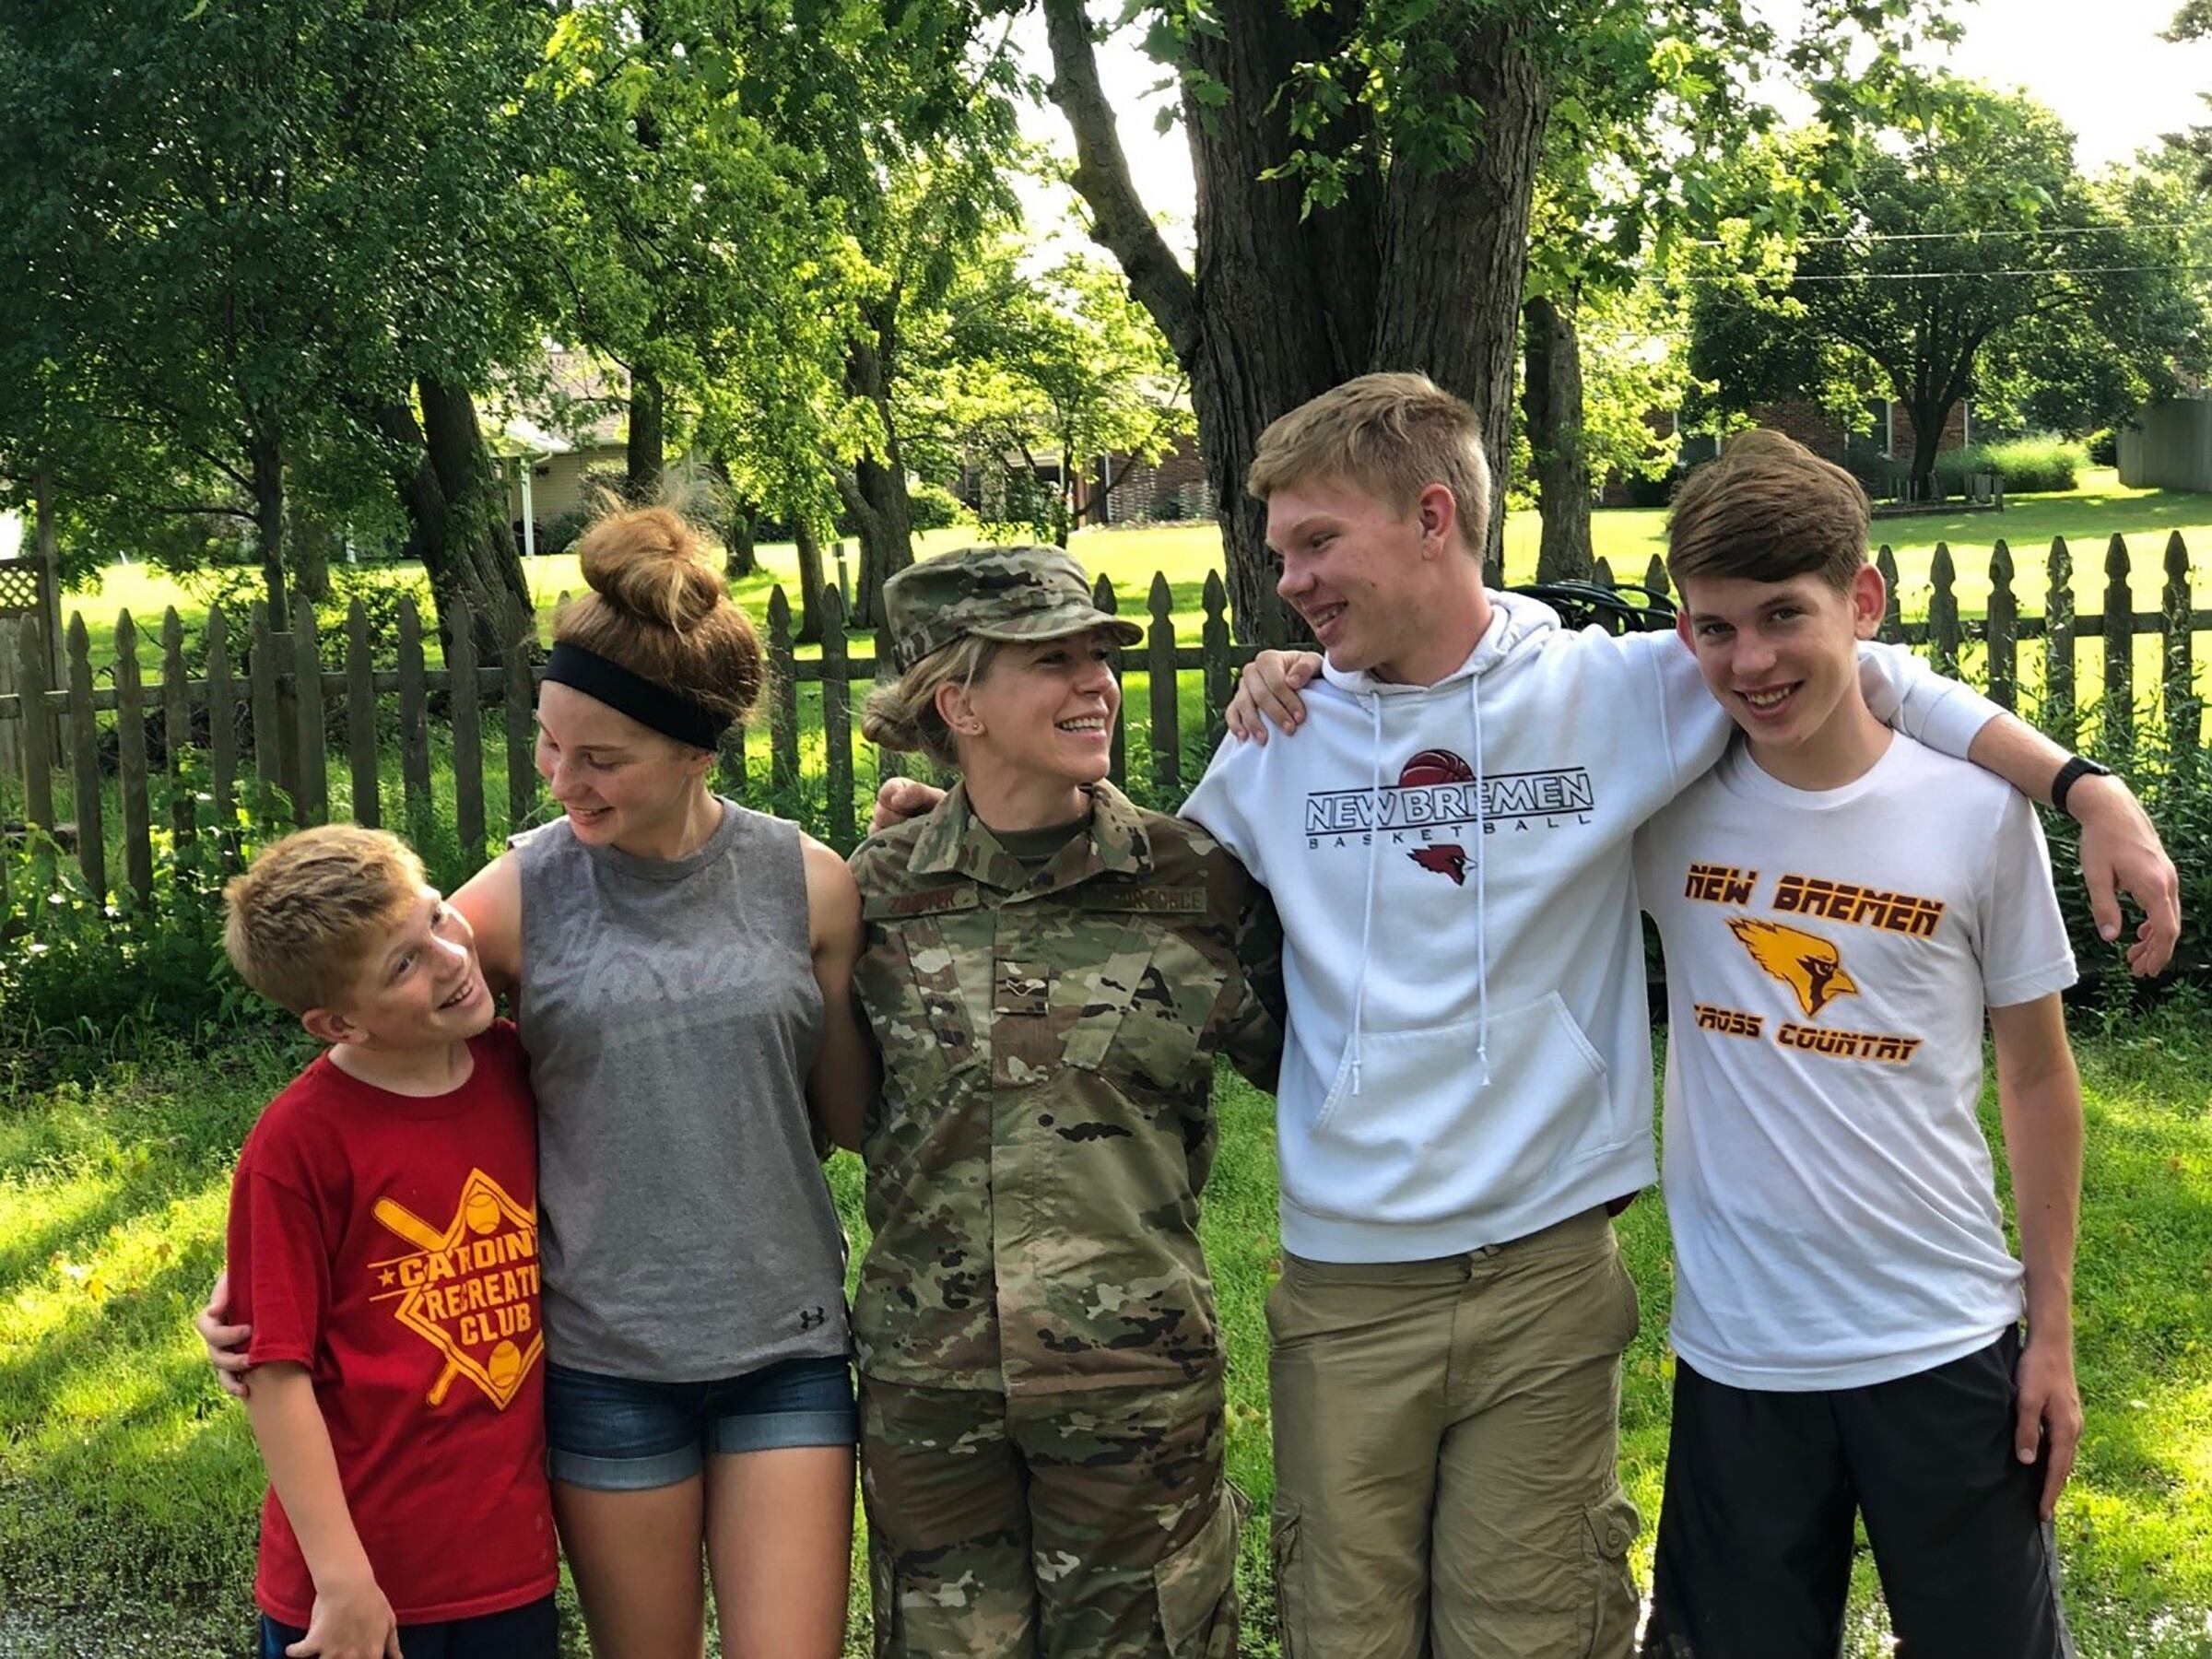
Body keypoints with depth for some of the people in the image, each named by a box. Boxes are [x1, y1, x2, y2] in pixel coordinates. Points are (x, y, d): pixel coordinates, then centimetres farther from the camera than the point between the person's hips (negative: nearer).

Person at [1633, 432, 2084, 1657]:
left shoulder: (1977, 808, -8)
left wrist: (2053, 1330, 2)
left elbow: (2036, 1073, 1)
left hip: (1949, 1345, 0)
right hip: (1736, 1354, 1)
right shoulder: (1663, 798, -7)